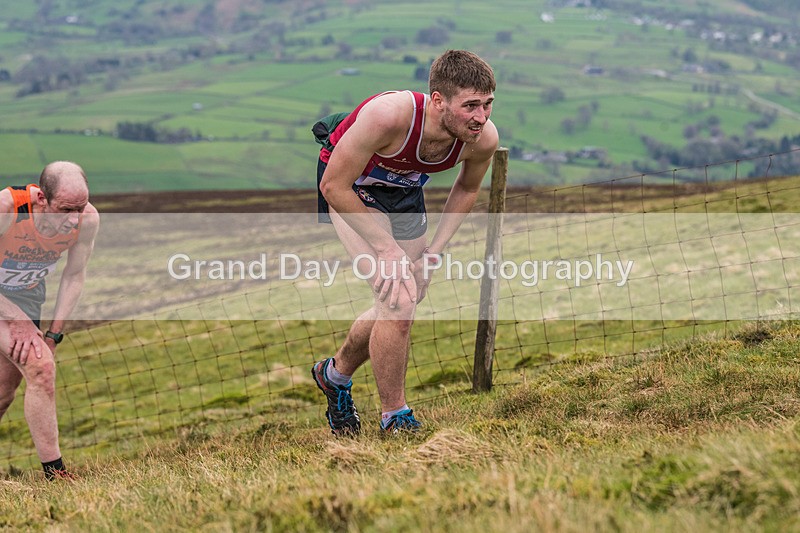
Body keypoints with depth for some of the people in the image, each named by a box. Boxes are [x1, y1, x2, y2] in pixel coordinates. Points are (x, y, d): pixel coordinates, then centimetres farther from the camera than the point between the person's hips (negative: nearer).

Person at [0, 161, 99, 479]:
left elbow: (74, 276, -5)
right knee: (40, 366, -22)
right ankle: (53, 472, -16)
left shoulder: (87, 220, -22)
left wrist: (54, 334, -7)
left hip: (27, 295, 6)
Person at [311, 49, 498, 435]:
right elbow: (334, 186, -29)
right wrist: (386, 248, -27)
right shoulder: (388, 115, -41)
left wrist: (436, 248, -6)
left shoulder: (483, 139, -25)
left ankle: (336, 373, 41)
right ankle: (395, 418, -2)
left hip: (403, 191, 6)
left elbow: (467, 188, 1)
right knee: (398, 300, -18)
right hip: (349, 189, -6)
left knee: (406, 300, 14)